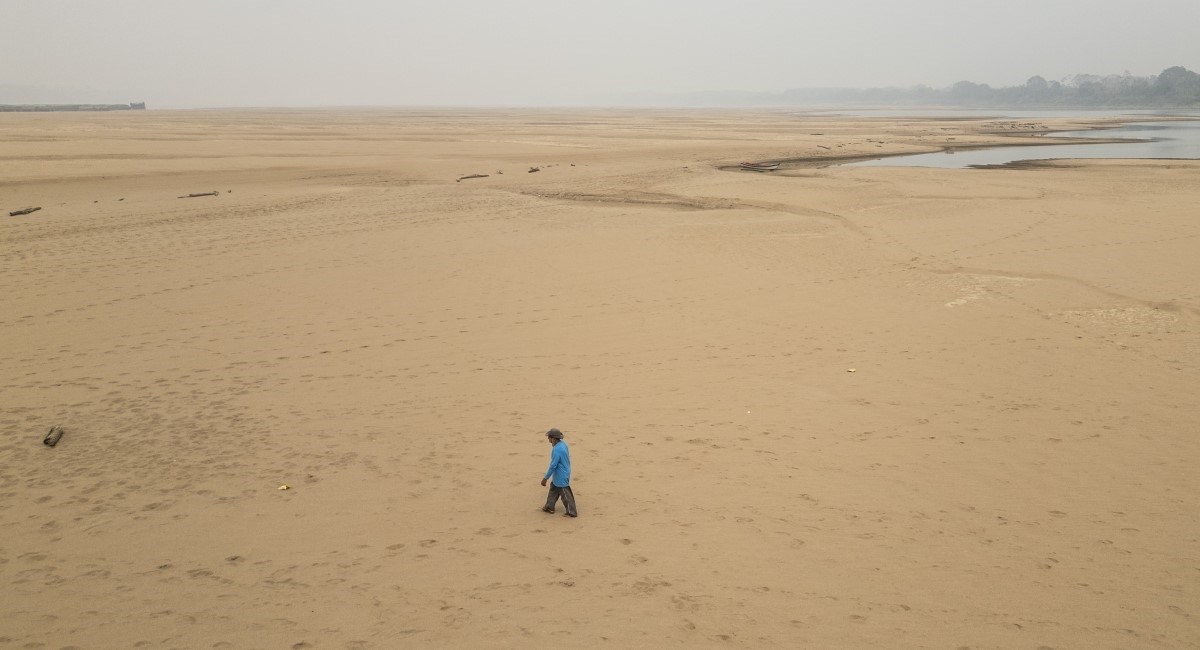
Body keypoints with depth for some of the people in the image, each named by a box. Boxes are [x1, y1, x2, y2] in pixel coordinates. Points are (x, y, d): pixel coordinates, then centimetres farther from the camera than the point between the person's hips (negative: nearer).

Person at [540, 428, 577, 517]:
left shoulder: (557, 450, -31)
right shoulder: (562, 444, -2)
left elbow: (553, 466, -27)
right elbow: (566, 458, 12)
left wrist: (545, 478, -17)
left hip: (561, 477, -10)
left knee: (565, 494, 3)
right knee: (553, 489, 22)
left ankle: (572, 512, 14)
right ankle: (549, 507, 34)